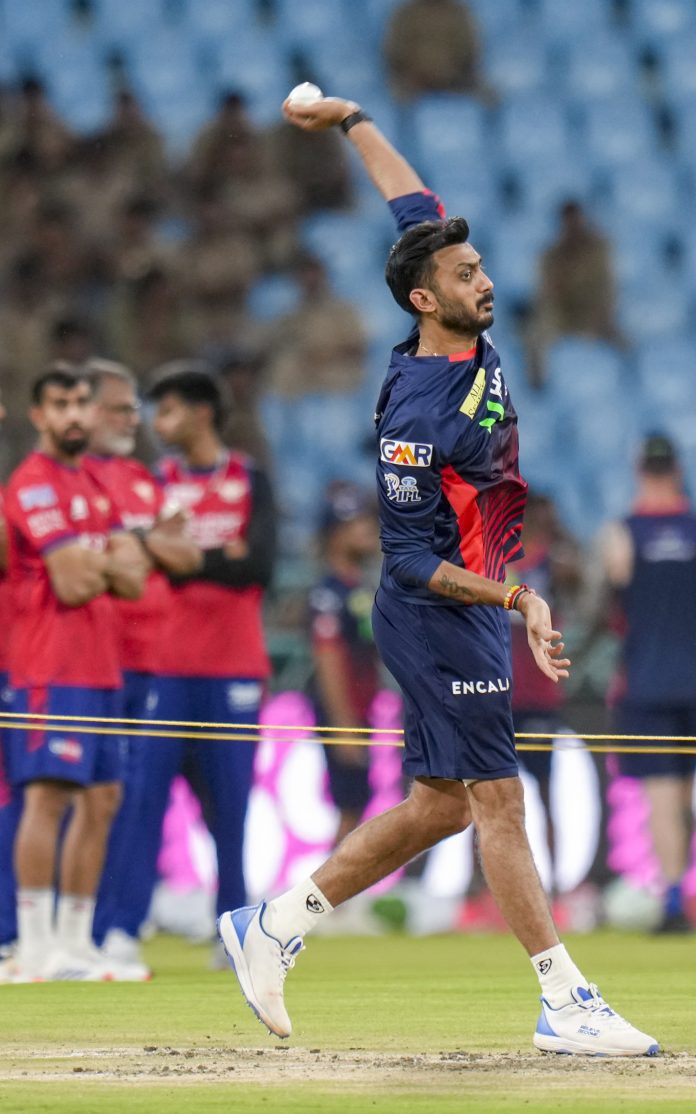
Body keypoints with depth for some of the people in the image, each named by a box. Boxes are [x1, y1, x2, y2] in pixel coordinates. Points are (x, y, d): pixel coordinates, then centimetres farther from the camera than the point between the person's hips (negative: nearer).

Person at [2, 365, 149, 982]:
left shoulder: (95, 485, 18)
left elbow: (133, 578, 11)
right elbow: (71, 582, -18)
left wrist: (92, 562, -9)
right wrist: (112, 560, 1)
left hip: (100, 669, 9)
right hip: (53, 669, -9)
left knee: (101, 800, 10)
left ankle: (75, 942, 17)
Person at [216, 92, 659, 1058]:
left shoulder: (473, 341, 1)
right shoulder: (415, 416, -22)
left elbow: (417, 209, 16)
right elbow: (413, 561, -21)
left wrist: (351, 121, 21)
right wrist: (517, 599, -29)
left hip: (474, 610, 9)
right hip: (441, 616, -9)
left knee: (440, 805, 12)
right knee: (497, 799, -6)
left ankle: (274, 926, 18)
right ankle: (567, 1004, -3)